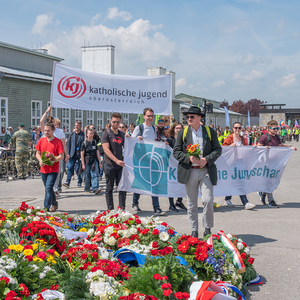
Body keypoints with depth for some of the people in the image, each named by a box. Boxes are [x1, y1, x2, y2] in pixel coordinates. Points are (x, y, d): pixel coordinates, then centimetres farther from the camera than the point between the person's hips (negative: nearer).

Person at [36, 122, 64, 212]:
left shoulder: (58, 141, -8)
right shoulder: (41, 140, 7)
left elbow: (61, 156, -10)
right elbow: (37, 153, 13)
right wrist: (40, 160, -8)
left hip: (53, 169, -5)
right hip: (43, 169, 5)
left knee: (48, 188, -16)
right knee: (48, 188, 16)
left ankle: (47, 207, -13)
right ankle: (54, 204, 35)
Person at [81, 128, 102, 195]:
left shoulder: (94, 142, 9)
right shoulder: (84, 143, -1)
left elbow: (97, 152, 13)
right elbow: (82, 154, -2)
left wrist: (99, 162, 10)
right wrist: (83, 164, -7)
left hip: (94, 160, 2)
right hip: (87, 161, -2)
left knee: (95, 175, -11)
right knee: (87, 176, 6)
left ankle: (95, 188, -19)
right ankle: (87, 189, 19)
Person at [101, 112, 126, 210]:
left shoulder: (122, 134, 14)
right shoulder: (106, 133, -3)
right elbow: (106, 149, -12)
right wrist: (117, 160, -21)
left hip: (120, 165, 4)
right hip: (110, 164, -4)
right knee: (109, 188, 3)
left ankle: (122, 209, 5)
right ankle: (110, 209, 10)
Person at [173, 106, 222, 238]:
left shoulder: (210, 132, 7)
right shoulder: (183, 133, 7)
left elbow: (218, 149, 4)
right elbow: (176, 151, 3)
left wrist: (207, 159, -12)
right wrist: (189, 158, -14)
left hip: (206, 171, -1)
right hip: (189, 172, 1)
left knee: (208, 200, -9)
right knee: (192, 203, 7)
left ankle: (207, 228, 9)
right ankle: (194, 230, 18)